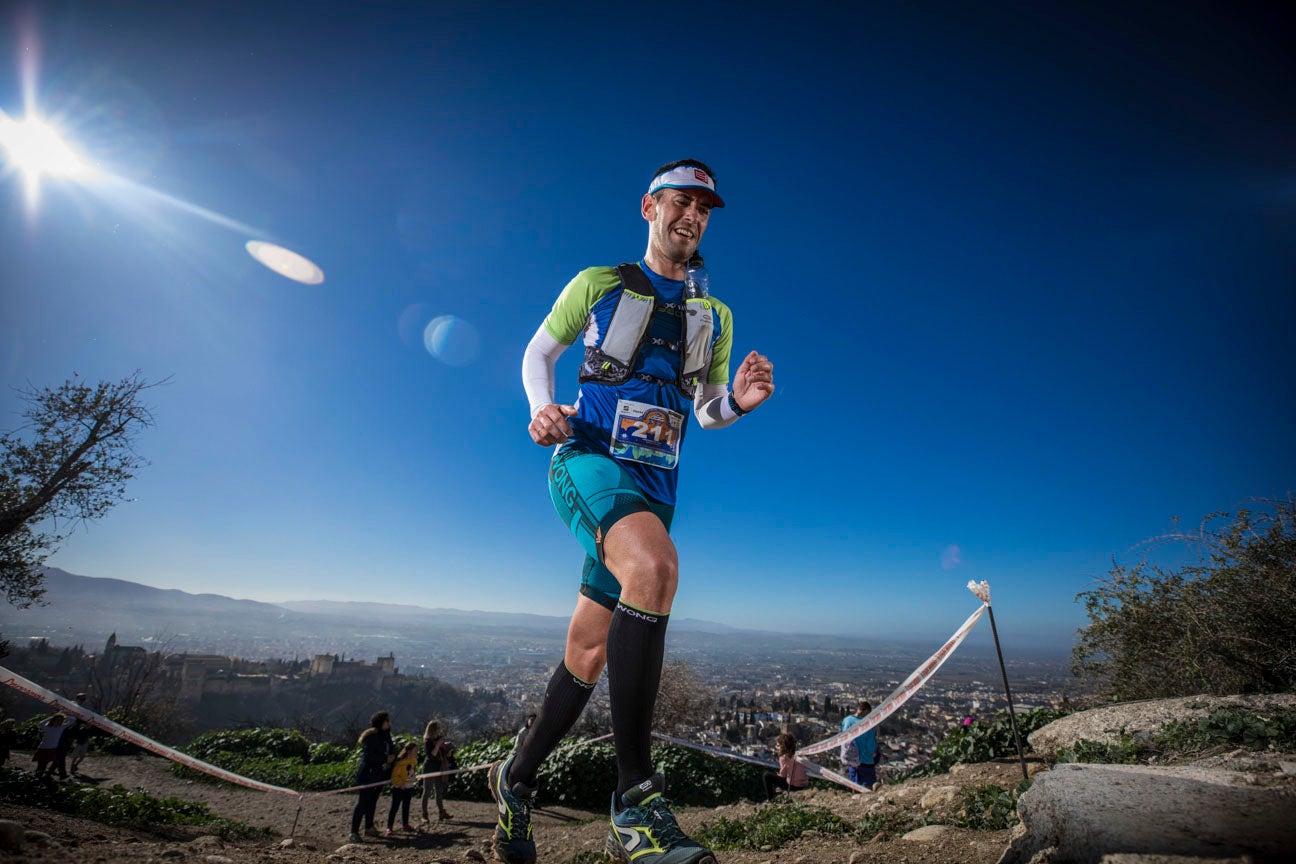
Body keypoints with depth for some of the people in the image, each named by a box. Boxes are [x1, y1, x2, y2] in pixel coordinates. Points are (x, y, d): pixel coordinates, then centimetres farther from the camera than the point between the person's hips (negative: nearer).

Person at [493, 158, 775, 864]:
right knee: (656, 567, -36)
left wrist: (738, 400, -5)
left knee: (590, 652, 8)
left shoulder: (716, 317, 15)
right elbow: (537, 353, 14)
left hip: (655, 483, 4)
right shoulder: (598, 284, 6)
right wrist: (543, 409, -7)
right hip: (587, 460, -4)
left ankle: (516, 778, 32)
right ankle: (635, 802, -24)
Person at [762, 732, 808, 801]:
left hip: (793, 786, -8)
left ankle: (770, 799, 5)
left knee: (767, 775, 0)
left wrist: (778, 774, 11)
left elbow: (782, 774, -10)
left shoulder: (784, 757, -14)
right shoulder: (797, 755, 6)